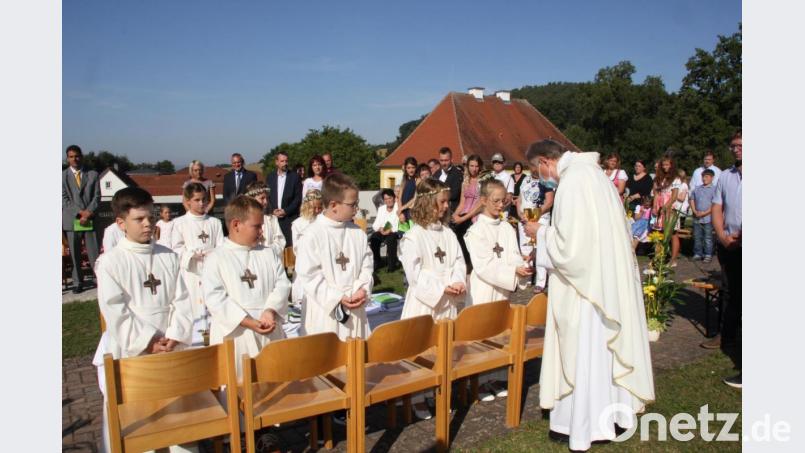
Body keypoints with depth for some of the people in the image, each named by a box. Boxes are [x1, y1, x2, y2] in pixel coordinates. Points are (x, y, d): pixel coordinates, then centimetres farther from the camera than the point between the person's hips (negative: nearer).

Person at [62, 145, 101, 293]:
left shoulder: (93, 175, 9)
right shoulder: (63, 176, 6)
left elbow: (97, 197, 4)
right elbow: (64, 199, 0)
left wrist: (88, 212, -10)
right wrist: (79, 213, -11)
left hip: (90, 219, 0)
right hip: (71, 221, 0)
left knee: (94, 253, -2)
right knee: (75, 254, 5)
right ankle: (77, 283, 13)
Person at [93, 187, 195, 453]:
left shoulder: (168, 256, 3)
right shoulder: (111, 261, -7)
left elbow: (181, 301, 1)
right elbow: (115, 311, -12)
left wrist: (174, 336, -11)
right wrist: (148, 341, -15)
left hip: (170, 348, 3)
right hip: (129, 350, -3)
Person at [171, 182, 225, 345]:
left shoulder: (214, 222, 8)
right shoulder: (180, 223, 2)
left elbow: (221, 246, 4)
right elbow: (177, 248, 0)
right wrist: (193, 255, -15)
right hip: (191, 271, -2)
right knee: (194, 304, -1)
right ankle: (196, 339, 7)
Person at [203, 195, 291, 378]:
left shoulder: (268, 254, 8)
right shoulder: (216, 259, -4)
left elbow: (282, 284, 2)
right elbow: (215, 298, -12)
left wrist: (271, 310, -17)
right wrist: (249, 322, -18)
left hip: (269, 332, 4)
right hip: (234, 334, -3)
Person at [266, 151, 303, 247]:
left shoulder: (295, 177, 3)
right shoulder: (270, 177, 12)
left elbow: (298, 198, -1)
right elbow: (267, 196, 11)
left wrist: (286, 211, -9)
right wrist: (272, 210, -4)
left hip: (290, 217, -2)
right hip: (273, 217, 2)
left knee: (290, 245, -8)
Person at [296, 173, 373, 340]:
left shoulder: (358, 233, 4)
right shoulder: (313, 234, -11)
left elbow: (366, 265, 7)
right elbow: (309, 275, -13)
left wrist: (362, 290, -11)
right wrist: (337, 298, -15)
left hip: (354, 309, 5)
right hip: (323, 311, -4)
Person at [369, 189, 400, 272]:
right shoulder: (381, 209, 13)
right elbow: (375, 224, 8)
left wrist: (391, 230, -27)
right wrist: (380, 228, -14)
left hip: (394, 232, -4)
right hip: (382, 231, 5)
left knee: (391, 239, -36)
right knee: (373, 238, -24)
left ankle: (392, 264, -21)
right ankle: (376, 262, -9)